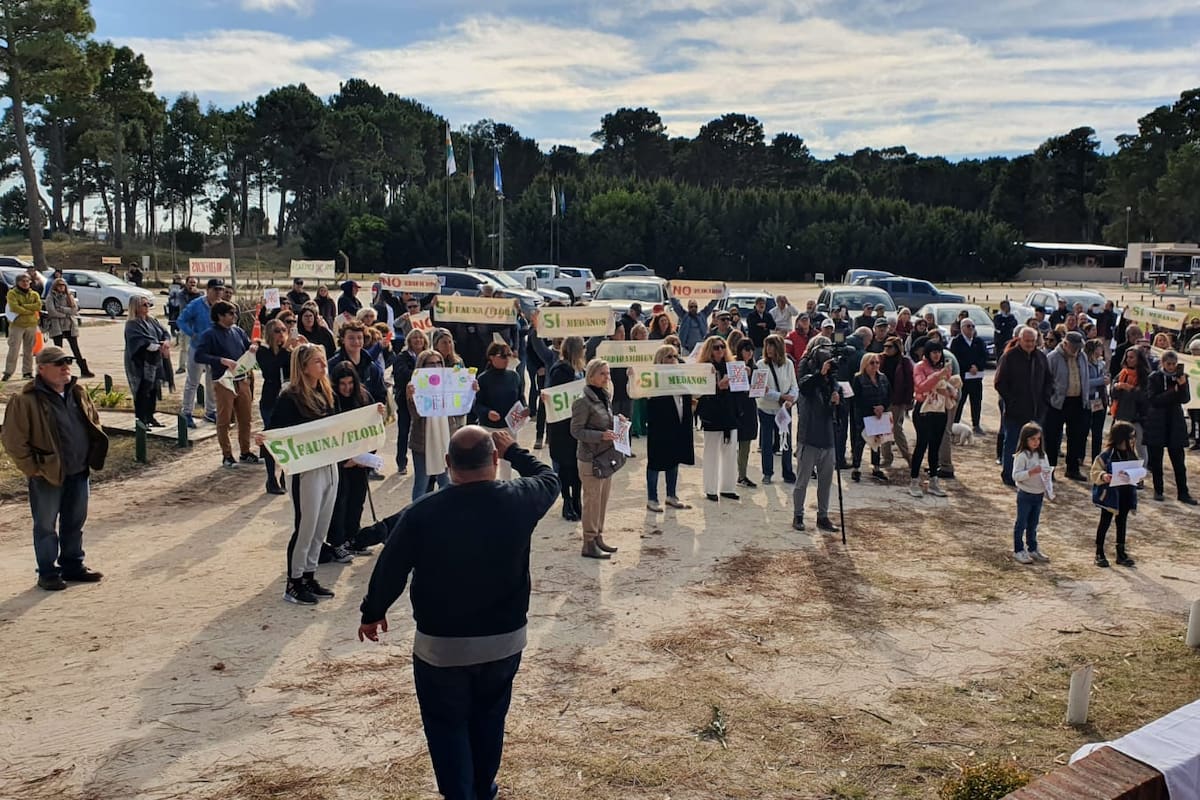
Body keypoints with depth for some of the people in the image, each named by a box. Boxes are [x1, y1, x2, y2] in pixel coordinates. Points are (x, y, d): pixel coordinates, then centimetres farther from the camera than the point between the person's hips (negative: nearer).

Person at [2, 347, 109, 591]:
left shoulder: (78, 393, 6)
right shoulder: (25, 400, -15)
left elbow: (94, 421, 20)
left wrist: (93, 455, 12)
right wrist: (32, 469, -13)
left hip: (79, 472, 6)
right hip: (48, 476, -6)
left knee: (75, 522, 16)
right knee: (46, 526, 6)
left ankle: (73, 566, 29)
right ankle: (48, 573, 17)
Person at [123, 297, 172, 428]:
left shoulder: (152, 321, 14)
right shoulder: (132, 325, -10)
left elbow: (165, 332, 6)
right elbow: (143, 341, -23)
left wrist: (166, 341, -16)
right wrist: (159, 347, -29)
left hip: (155, 361, 8)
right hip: (140, 363, -8)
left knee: (153, 390, 13)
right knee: (142, 392, -4)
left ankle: (150, 418, 23)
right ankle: (141, 420, 2)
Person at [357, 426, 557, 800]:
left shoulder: (422, 512, -18)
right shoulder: (518, 500, -14)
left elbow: (390, 570, -7)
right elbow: (549, 479, 9)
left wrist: (372, 613, 10)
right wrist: (513, 449, 20)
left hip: (441, 645, -3)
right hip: (505, 639, 3)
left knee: (447, 724, 16)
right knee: (489, 717, 24)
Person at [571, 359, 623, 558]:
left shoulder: (605, 397, 10)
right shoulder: (583, 401, -16)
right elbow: (576, 430, -17)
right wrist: (601, 435, -26)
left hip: (606, 457, 8)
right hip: (591, 458, -8)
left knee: (603, 500, 15)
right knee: (592, 501, -1)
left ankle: (598, 537, 27)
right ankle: (589, 544, 8)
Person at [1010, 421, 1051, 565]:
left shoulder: (1042, 455, 6)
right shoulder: (1021, 456, -15)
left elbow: (1046, 473, 15)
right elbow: (1016, 475, -20)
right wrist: (1031, 472, -30)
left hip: (1039, 494, 6)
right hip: (1025, 494, -6)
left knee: (1033, 524, 17)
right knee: (1021, 523, 4)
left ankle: (1032, 549, 27)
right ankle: (1018, 551, 11)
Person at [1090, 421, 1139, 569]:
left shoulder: (1131, 453, 2)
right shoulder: (1107, 455, -16)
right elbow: (1095, 473, -13)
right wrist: (1103, 476, -31)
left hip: (1126, 493, 6)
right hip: (1110, 494, -6)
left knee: (1122, 522, 14)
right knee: (1105, 522, 5)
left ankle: (1121, 553, 25)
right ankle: (1099, 553, 16)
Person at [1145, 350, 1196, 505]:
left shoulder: (1181, 376, 4)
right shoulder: (1154, 377, -2)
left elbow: (1186, 399, -5)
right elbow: (1152, 399, -11)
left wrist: (1183, 385, -21)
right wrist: (1172, 392, -18)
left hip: (1175, 422, 1)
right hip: (1156, 423, -1)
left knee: (1179, 460, 0)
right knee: (1156, 460, 5)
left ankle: (1183, 493, 5)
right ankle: (1158, 490, 17)